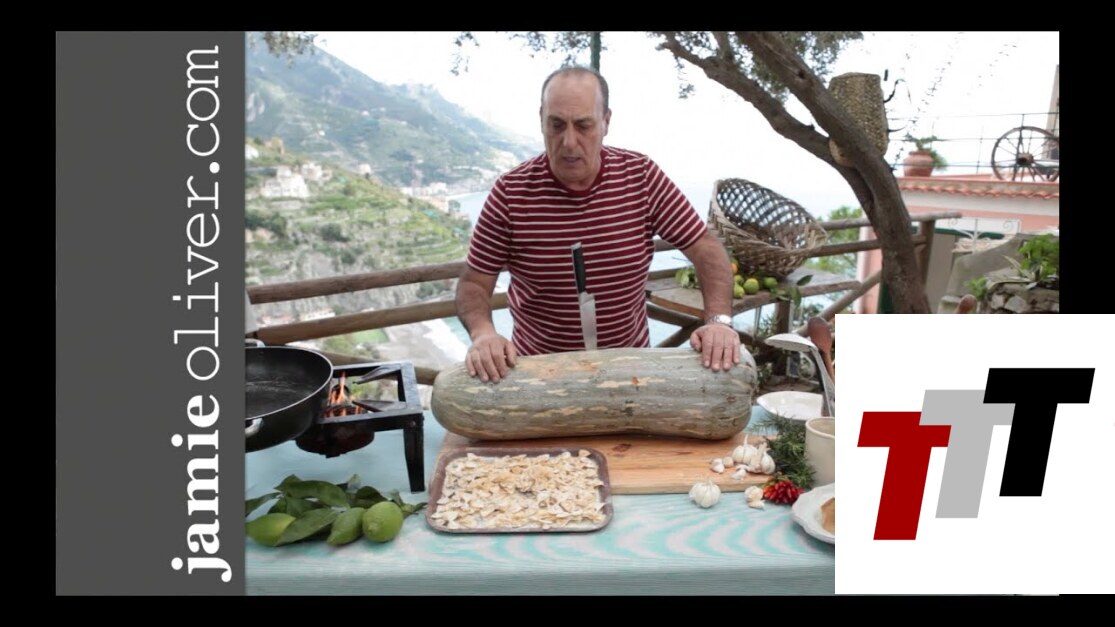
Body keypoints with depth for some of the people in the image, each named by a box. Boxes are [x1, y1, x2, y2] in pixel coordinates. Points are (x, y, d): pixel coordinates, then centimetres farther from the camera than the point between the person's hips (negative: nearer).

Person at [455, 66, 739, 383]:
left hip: (631, 363, 1)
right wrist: (483, 334, -25)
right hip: (538, 367, -1)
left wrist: (719, 320, -20)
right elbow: (474, 283, -5)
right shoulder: (510, 192, -10)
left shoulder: (642, 176, -7)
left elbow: (706, 249, -4)